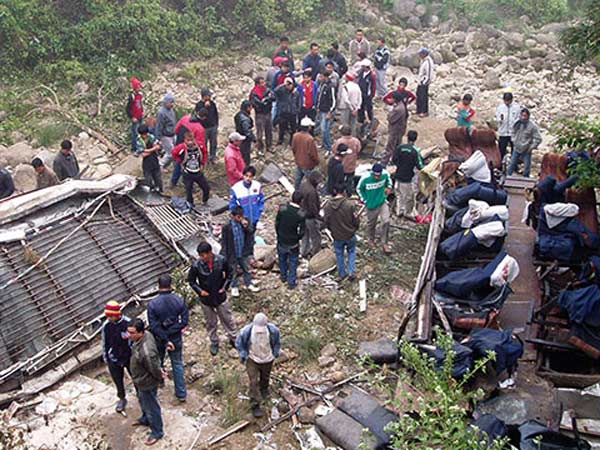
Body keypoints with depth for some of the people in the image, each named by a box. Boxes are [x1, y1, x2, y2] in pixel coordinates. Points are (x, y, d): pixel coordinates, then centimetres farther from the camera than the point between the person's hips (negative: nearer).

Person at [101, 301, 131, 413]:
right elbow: (104, 343, 2)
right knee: (118, 380, 17)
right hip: (114, 359, 2)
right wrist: (105, 358, 9)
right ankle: (122, 399, 41)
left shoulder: (127, 323, -22)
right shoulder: (106, 326, -12)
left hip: (129, 357, -2)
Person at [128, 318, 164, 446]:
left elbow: (155, 369, -28)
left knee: (151, 407, 17)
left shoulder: (146, 352, -44)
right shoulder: (146, 334, -18)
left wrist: (160, 379, -10)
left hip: (146, 383, -8)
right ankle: (145, 419, 62)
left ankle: (157, 432, 41)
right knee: (143, 401, 34)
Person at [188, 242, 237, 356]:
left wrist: (225, 286, -6)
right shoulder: (196, 265, -21)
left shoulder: (221, 260, -19)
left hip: (220, 296, 1)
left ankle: (233, 339, 39)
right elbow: (191, 280, -4)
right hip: (206, 299, 0)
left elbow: (229, 273, 0)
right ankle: (214, 343, 38)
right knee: (211, 322, 17)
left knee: (227, 319, 17)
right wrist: (200, 291, -13)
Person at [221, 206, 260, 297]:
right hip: (233, 255, -4)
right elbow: (224, 243, -15)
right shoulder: (227, 227, -23)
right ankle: (234, 287, 40)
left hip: (243, 253, 4)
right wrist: (226, 256, -11)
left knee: (247, 270, 23)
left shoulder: (245, 222, -12)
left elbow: (251, 233, -7)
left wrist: (247, 227, -27)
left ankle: (249, 284, 46)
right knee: (233, 272, 17)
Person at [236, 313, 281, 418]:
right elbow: (239, 344, -9)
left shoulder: (273, 330, -27)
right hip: (252, 360, -2)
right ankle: (255, 406, 10)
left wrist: (275, 353, -4)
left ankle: (264, 389, 59)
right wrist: (244, 355, -12)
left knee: (265, 377, 27)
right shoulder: (246, 331, -30)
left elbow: (277, 342, -3)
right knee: (253, 383, -3)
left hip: (267, 359, 2)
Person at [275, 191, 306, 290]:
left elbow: (276, 224, -6)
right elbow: (302, 232, -16)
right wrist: (297, 238, 6)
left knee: (282, 260, 26)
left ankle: (283, 277, 45)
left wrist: (279, 235, 11)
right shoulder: (301, 214, -22)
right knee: (293, 263, 17)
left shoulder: (282, 209, -16)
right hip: (293, 244, -3)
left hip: (281, 241, 3)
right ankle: (291, 283, 24)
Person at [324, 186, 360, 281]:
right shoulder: (350, 204, -21)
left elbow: (326, 222, -5)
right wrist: (354, 229, 9)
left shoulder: (328, 206, -14)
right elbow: (356, 220, -13)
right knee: (351, 252, 24)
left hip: (337, 236, 1)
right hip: (350, 235, -1)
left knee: (339, 255, 22)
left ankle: (342, 274, 35)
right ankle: (351, 272, 18)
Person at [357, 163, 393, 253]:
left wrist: (389, 187, -2)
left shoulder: (385, 174, -18)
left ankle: (385, 243, 6)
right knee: (371, 224, 17)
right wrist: (364, 200, -7)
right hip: (371, 205, -1)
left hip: (383, 202, 1)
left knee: (386, 221, -10)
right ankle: (371, 240, 45)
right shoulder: (365, 178, -26)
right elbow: (359, 188, -6)